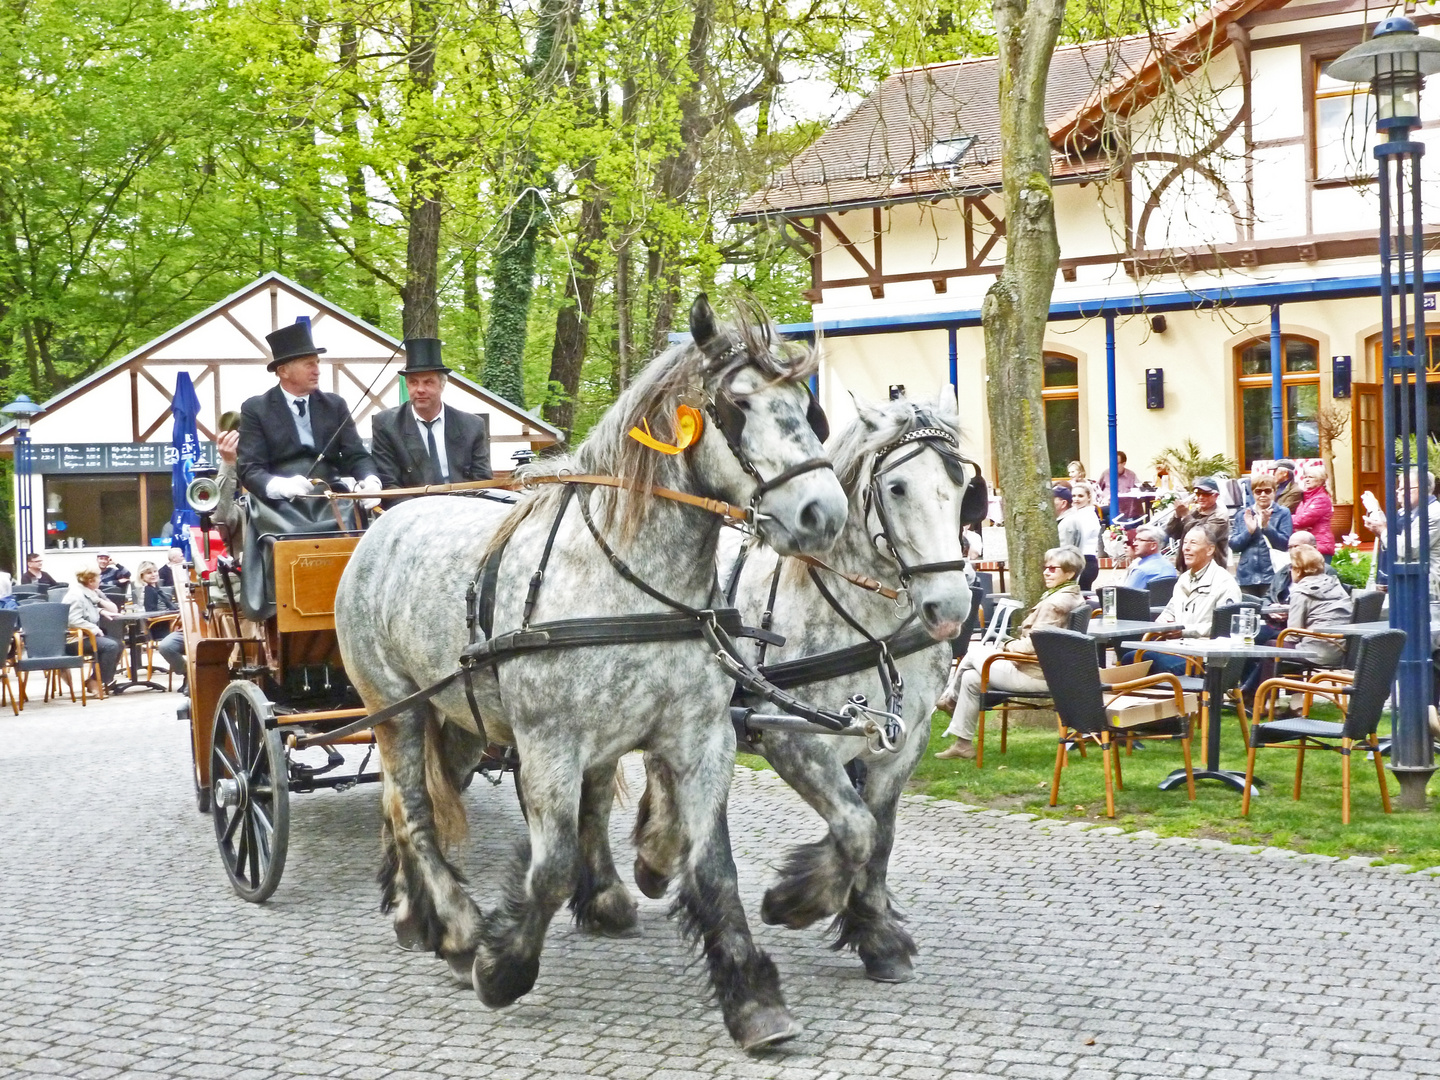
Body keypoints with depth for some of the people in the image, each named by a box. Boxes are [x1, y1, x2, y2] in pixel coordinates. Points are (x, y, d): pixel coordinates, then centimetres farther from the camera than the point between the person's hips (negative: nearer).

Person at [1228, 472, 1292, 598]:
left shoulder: (1283, 513, 4)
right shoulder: (1242, 514, 14)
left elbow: (1285, 544, -5)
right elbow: (1233, 545, 7)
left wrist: (1266, 527, -17)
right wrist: (1249, 531, -9)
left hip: (1272, 576, -3)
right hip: (1246, 576, 3)